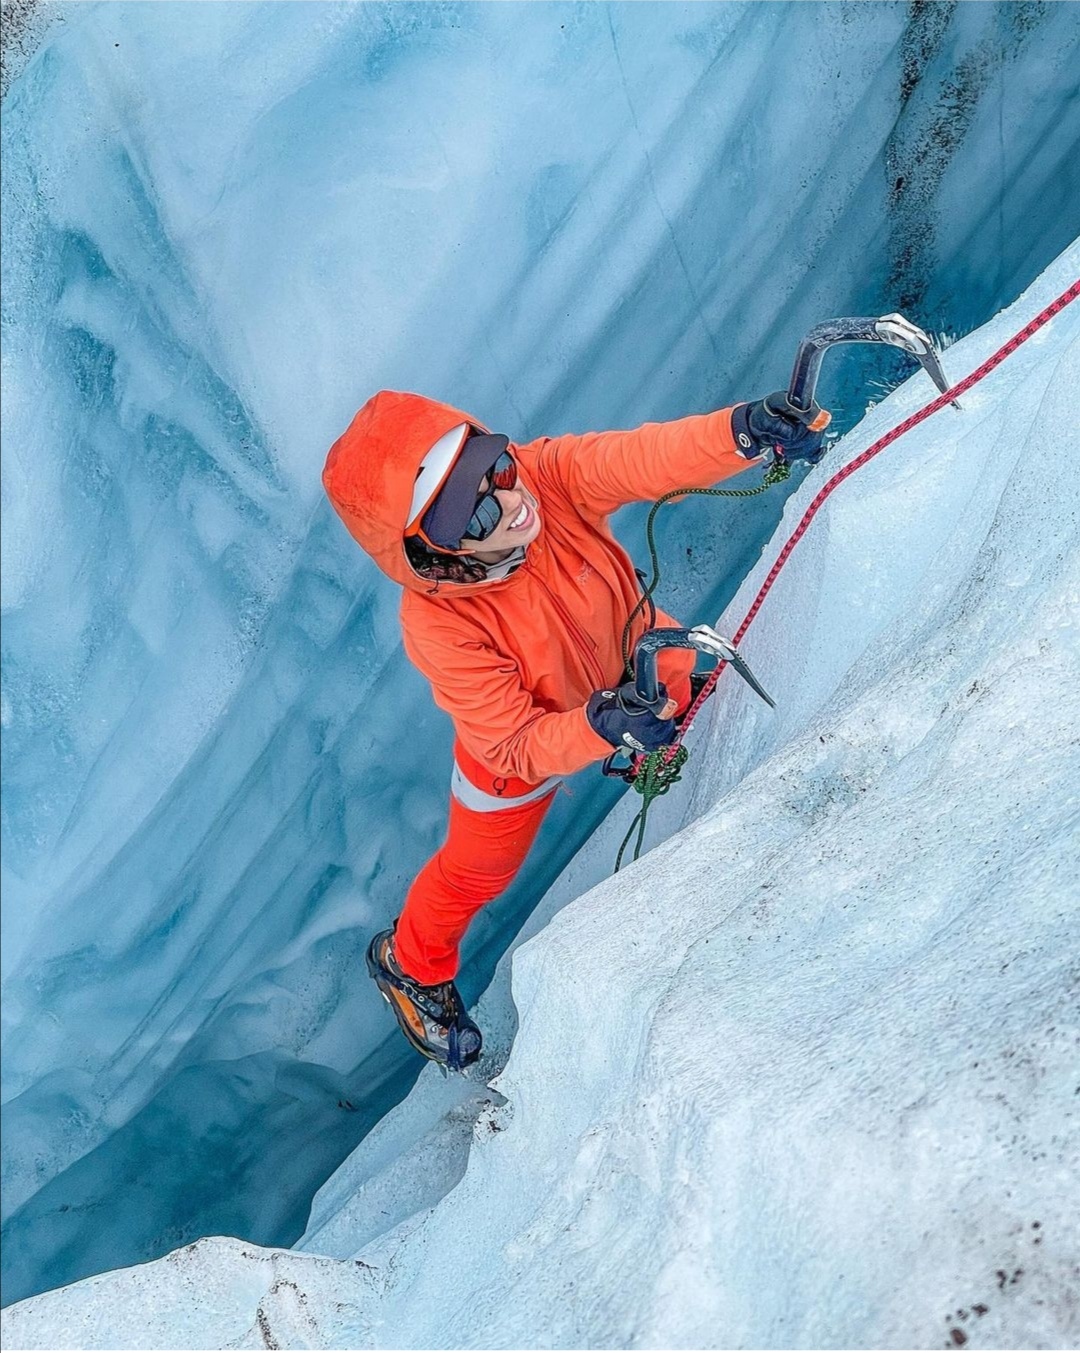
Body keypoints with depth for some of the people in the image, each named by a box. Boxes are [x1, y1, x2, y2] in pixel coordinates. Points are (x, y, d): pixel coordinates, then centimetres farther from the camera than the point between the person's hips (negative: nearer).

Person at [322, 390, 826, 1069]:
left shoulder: (547, 475, -37)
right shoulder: (439, 627, -42)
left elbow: (646, 456, -49)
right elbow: (516, 746, -35)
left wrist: (744, 428, -69)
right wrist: (602, 728, -54)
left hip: (635, 667, 3)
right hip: (521, 740, -3)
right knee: (477, 870, 21)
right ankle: (410, 963, 55)